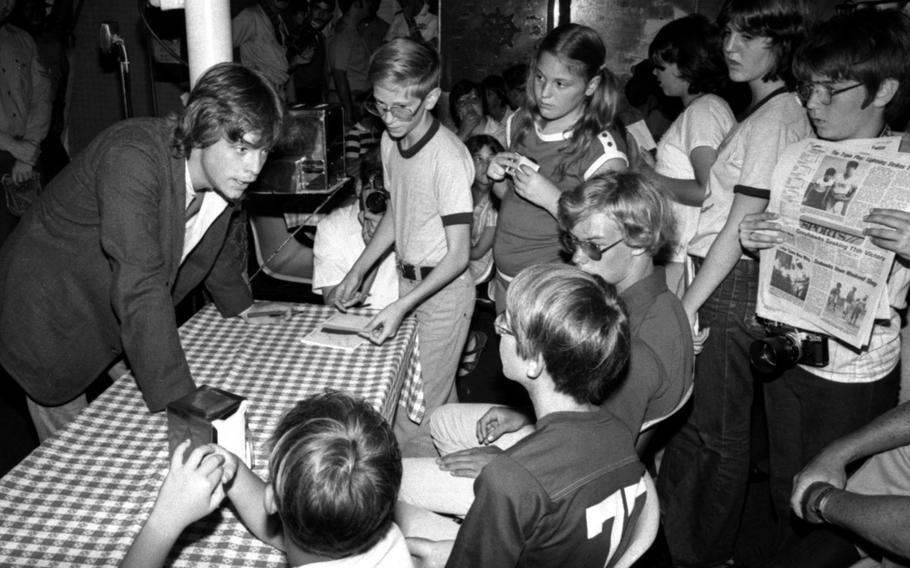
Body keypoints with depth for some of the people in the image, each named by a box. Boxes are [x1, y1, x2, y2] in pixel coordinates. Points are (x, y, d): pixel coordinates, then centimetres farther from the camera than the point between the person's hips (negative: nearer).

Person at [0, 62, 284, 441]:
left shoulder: (223, 173, -11)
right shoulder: (132, 157, -35)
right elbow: (140, 288, -42)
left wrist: (242, 307, 17)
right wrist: (182, 408, -43)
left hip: (123, 324, 6)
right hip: (52, 322, -6)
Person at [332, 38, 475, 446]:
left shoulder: (448, 158, -22)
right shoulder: (390, 141, 3)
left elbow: (458, 256, -22)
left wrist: (401, 306, -28)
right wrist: (357, 272, 10)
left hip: (444, 291, -7)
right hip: (408, 280, 7)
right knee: (441, 399, 18)